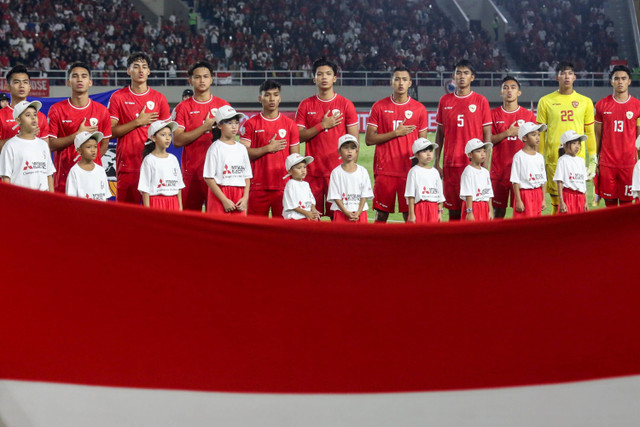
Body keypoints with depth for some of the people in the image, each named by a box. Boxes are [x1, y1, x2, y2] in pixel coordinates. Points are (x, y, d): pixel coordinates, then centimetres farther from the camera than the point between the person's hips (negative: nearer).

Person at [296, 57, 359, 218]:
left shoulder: (346, 104, 4)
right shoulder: (306, 105, 8)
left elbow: (354, 140, 3)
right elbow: (299, 136, 2)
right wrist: (322, 125, -8)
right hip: (312, 172, 1)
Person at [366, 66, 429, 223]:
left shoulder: (419, 109, 7)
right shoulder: (379, 107, 5)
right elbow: (369, 139, 0)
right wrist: (396, 133, -8)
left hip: (410, 170, 0)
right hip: (384, 170, 0)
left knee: (410, 214, -2)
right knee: (381, 214, 1)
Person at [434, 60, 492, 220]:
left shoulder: (480, 101, 2)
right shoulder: (445, 101, 9)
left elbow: (487, 135, 3)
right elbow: (440, 133, 13)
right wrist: (436, 162, 7)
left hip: (473, 164, -2)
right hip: (450, 164, 2)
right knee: (453, 210, 4)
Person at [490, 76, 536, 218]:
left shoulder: (528, 115, 6)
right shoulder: (494, 114, 6)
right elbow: (488, 140, -1)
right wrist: (507, 133, -12)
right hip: (499, 169, 0)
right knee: (499, 209, 2)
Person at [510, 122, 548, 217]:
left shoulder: (540, 157, 10)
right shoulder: (519, 156, -8)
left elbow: (543, 180, 13)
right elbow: (515, 181, -9)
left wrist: (544, 199, 9)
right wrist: (518, 201, -13)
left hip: (538, 195, 6)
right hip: (524, 194, -6)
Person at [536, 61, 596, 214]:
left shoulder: (585, 102, 10)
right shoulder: (545, 101, 6)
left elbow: (590, 132, 12)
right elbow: (540, 133, 8)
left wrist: (593, 160, 7)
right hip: (553, 159, -1)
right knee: (556, 203, -2)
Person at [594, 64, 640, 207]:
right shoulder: (602, 105, 5)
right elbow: (597, 135, 10)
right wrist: (594, 161, 5)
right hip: (607, 162, 1)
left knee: (626, 202, 1)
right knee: (610, 201, 4)